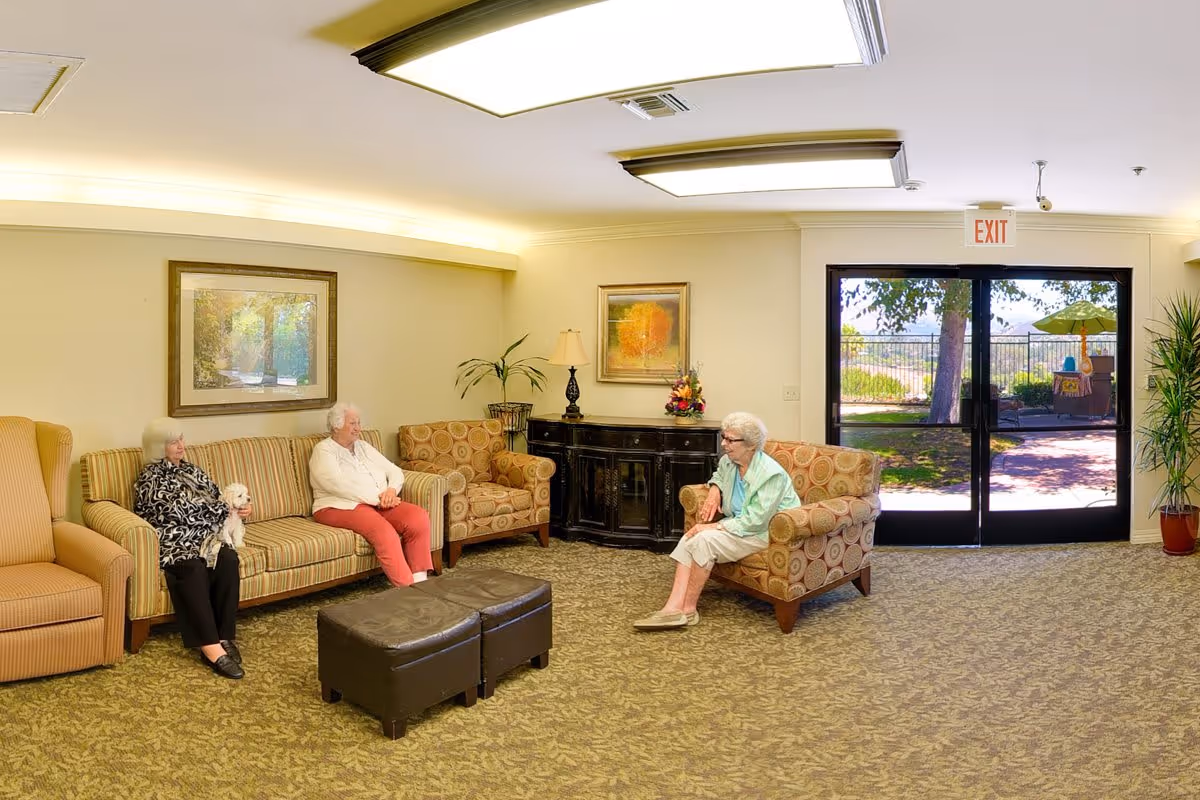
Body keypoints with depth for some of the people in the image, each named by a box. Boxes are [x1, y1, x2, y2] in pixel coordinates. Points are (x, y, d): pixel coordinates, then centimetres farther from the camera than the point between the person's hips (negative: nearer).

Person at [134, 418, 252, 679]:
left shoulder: (192, 470, 23)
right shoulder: (150, 478, 2)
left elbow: (218, 497, 23)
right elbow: (181, 511, -11)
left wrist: (240, 507, 0)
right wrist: (226, 509, -8)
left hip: (204, 538, 5)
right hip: (173, 543, -5)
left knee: (228, 559, -29)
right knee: (193, 569, -37)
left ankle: (225, 637, -27)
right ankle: (211, 647, -42)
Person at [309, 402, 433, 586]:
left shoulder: (363, 447, 21)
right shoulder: (323, 450, 1)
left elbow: (395, 471, 16)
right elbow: (340, 485, -16)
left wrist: (391, 490, -8)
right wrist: (378, 498, -20)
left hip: (379, 503, 6)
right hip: (341, 507, -6)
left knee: (418, 516, -22)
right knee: (383, 530, -36)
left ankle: (420, 581, -20)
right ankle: (407, 588, -33)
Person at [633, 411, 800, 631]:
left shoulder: (771, 474, -24)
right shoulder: (728, 461, -1)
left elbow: (754, 521, -27)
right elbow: (719, 475, 27)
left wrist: (714, 527, -25)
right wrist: (714, 491, 4)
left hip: (766, 531, -8)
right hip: (736, 523, 8)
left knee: (704, 539, -27)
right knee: (689, 538, -16)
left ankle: (687, 608, -14)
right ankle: (674, 607, -25)